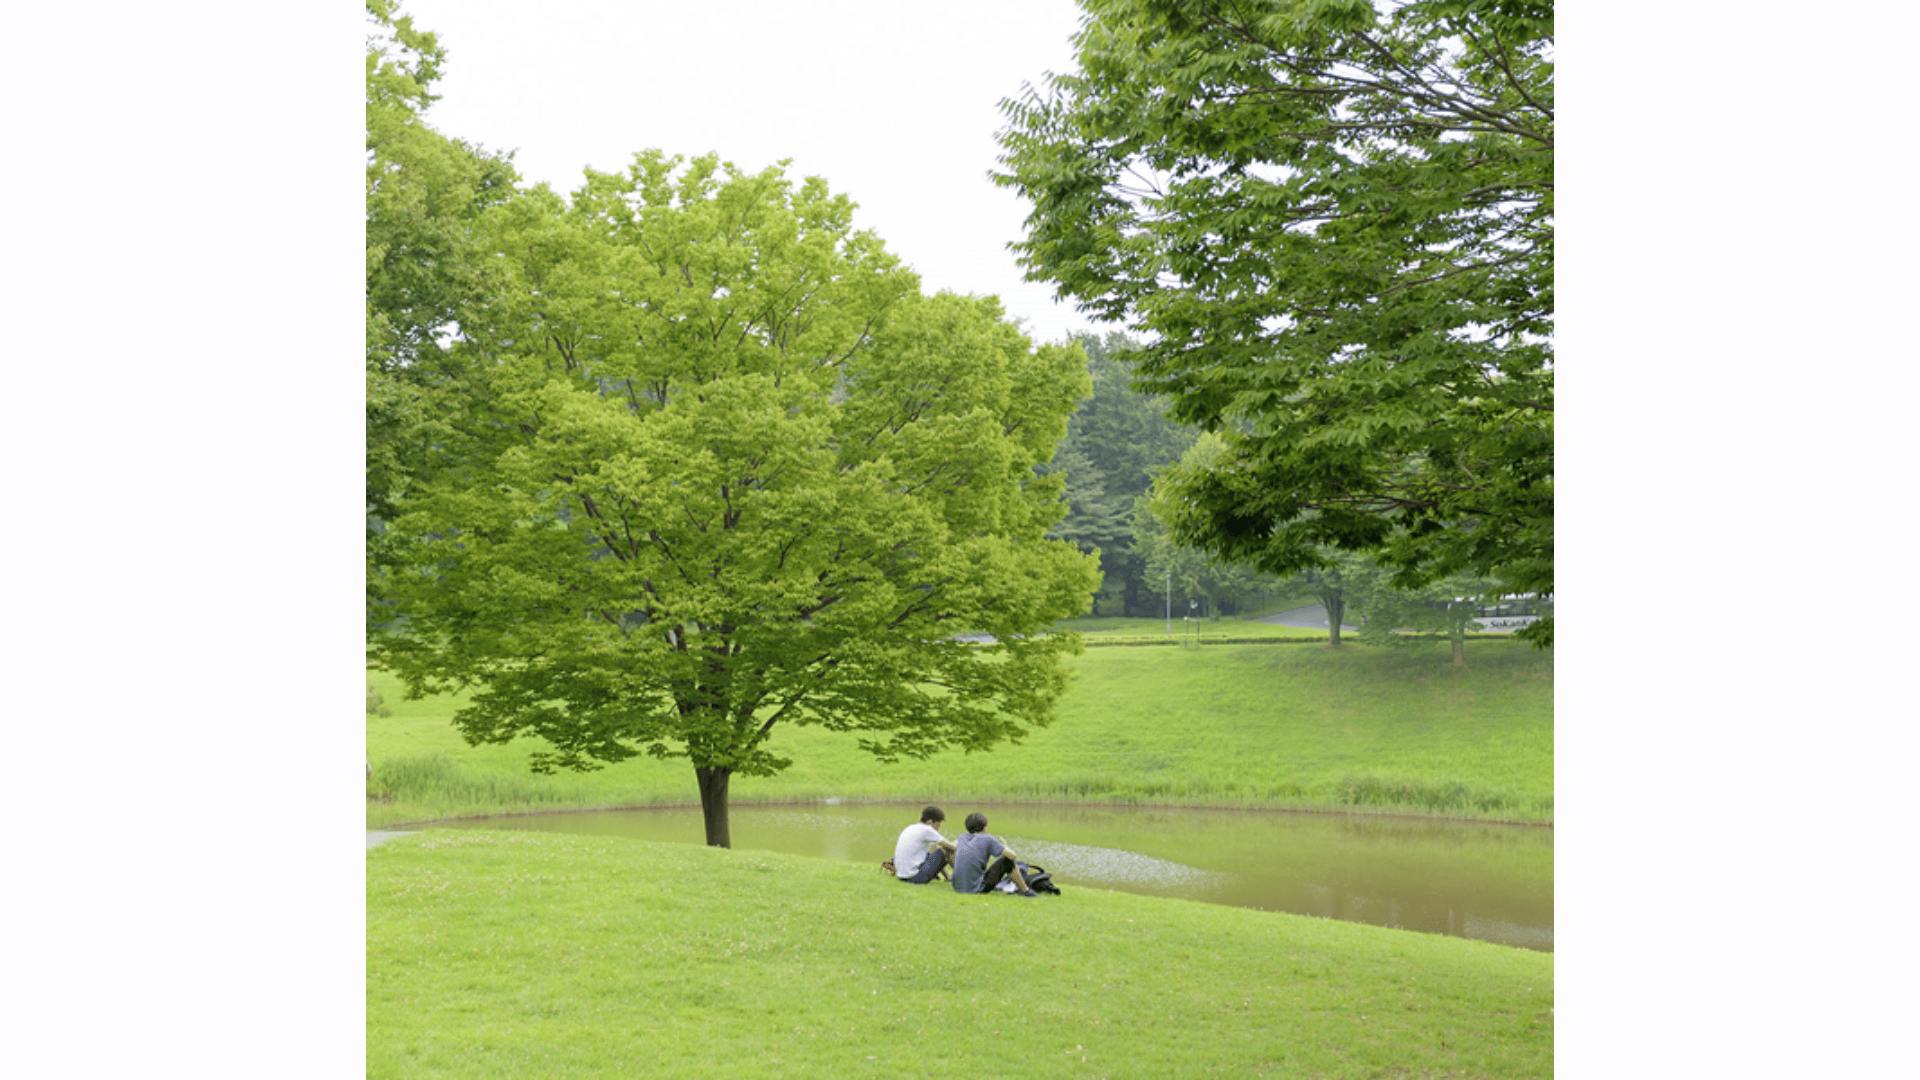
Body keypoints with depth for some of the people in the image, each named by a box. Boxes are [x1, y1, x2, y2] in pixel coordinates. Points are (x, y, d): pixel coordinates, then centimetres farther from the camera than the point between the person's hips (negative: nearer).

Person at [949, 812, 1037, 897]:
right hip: (978, 889, -6)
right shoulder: (988, 839, -6)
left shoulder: (962, 838, 10)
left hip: (958, 887, 6)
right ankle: (1025, 891, 16)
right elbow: (1012, 856, -7)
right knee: (1007, 860, 4)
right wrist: (1005, 845, 16)